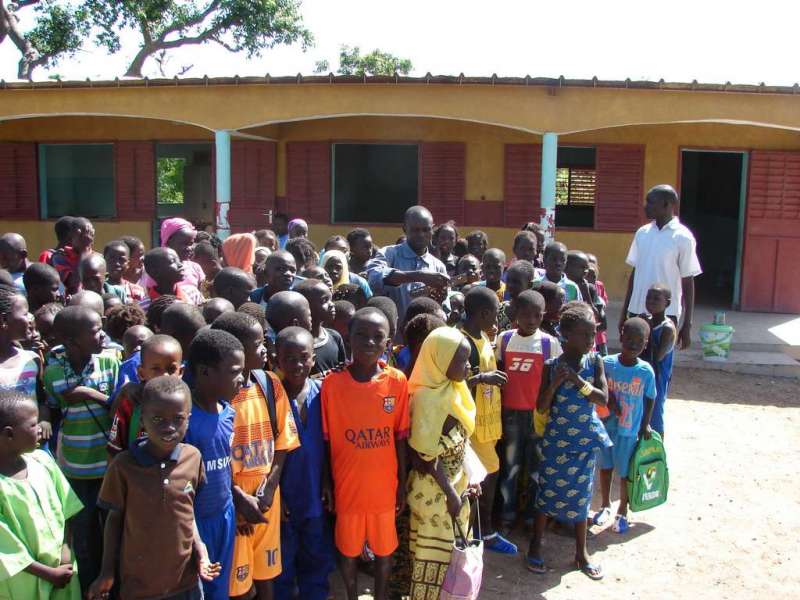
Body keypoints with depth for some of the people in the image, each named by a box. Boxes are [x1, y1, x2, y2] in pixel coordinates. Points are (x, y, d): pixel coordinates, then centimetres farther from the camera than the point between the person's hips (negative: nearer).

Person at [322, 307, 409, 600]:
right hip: (347, 486, -1)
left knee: (384, 548, 17)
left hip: (384, 486, 1)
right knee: (348, 550, 16)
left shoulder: (397, 381, -9)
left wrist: (402, 483, 4)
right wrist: (327, 486, -1)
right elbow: (327, 440, -5)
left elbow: (400, 437, -1)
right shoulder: (332, 383, -12)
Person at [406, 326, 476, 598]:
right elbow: (427, 457, -22)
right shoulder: (427, 398, -25)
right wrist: (450, 493, -17)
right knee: (437, 554, 8)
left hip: (455, 482, 8)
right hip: (435, 490, -8)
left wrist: (465, 480, 10)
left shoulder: (450, 389, 2)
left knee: (452, 549, 21)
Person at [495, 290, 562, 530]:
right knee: (510, 465, 10)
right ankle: (507, 515, 22)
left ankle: (533, 517, 23)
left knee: (536, 465, 10)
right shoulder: (504, 339, -1)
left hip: (539, 412, -1)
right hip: (511, 412, 1)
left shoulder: (549, 343, -4)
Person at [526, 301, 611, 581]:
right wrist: (555, 384, -24)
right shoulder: (551, 366, -10)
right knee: (547, 493, 8)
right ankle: (535, 547, 25)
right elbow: (541, 408, -8)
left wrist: (578, 381, -22)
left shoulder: (595, 361, -5)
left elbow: (604, 398, -11)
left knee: (581, 495, 12)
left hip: (586, 440, 2)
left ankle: (581, 553, 27)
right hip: (556, 440, -2)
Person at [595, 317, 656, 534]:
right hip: (606, 426, 2)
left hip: (629, 431, -1)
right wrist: (609, 399, -17)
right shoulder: (606, 363, -11)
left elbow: (649, 399, -1)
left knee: (625, 472, 10)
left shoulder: (646, 371, -13)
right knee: (605, 467, 17)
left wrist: (645, 425, 0)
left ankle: (622, 512, 30)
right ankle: (605, 505, 38)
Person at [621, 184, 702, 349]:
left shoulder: (683, 237, -8)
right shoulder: (642, 233, 7)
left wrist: (687, 325, -8)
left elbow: (688, 283, -6)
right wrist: (624, 311, 12)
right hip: (637, 311, 5)